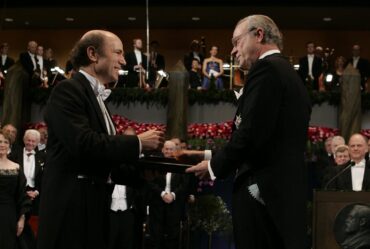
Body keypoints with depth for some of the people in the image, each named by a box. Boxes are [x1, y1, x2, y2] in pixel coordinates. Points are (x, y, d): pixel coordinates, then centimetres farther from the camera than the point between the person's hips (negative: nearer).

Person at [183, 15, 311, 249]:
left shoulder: (266, 68, -8)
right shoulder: (290, 74, 19)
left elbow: (251, 134, -18)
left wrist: (215, 166, -2)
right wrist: (212, 156, 21)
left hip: (263, 191, -9)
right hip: (286, 191, 9)